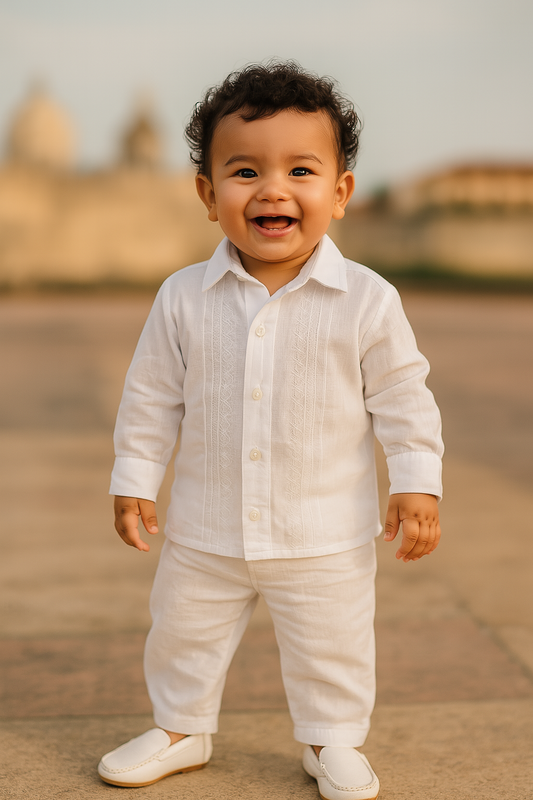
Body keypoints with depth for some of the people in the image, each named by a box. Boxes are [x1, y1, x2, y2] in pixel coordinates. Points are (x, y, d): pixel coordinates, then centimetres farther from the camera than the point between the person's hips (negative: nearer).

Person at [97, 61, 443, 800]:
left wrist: (417, 484, -7)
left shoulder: (368, 302, -12)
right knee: (182, 635, 18)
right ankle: (181, 730, 43)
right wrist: (134, 480, 2)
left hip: (326, 537, -2)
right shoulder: (183, 298, -7)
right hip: (205, 533, 2)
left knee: (331, 650, 13)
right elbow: (152, 396, 2)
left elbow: (402, 399, -4)